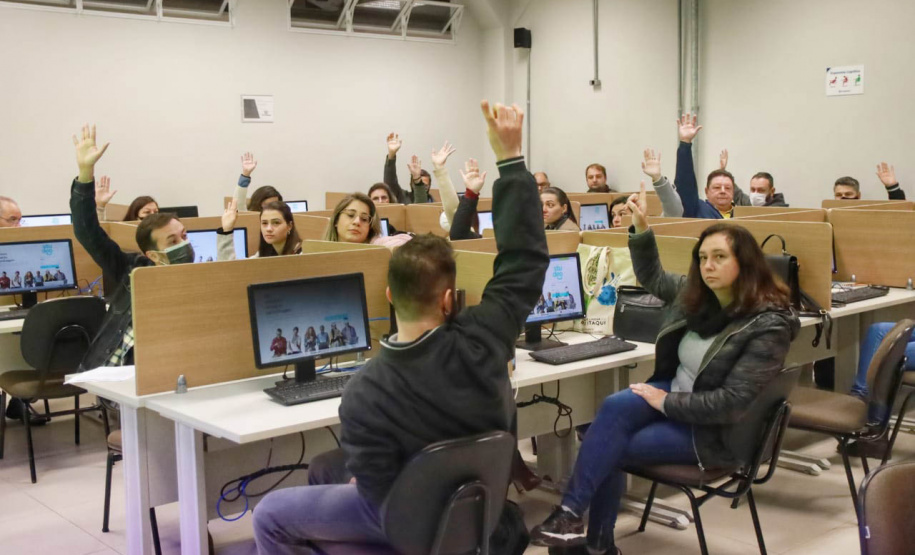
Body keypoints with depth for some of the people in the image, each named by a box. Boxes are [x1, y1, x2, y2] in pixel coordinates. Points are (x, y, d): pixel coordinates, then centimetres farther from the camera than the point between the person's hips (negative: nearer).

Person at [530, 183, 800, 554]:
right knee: (615, 406, -24)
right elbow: (653, 279, 18)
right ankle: (576, 518, -19)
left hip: (714, 429, -6)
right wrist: (641, 228, 4)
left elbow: (732, 402, -24)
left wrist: (666, 404, -20)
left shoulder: (768, 325, -21)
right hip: (676, 393, 6)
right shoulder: (696, 293, 0)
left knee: (610, 449, -18)